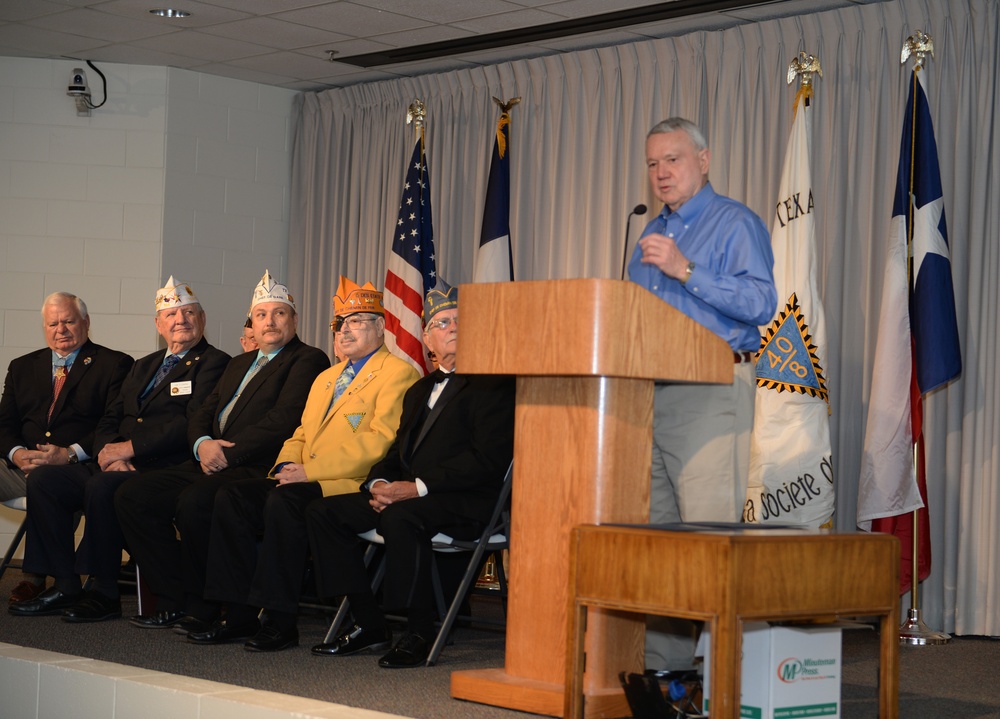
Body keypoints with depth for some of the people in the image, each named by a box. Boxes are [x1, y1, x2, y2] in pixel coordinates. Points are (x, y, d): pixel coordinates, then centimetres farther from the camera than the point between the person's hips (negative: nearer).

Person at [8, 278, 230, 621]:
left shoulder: (213, 363, 0)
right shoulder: (143, 366, 26)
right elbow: (110, 419, 19)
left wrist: (129, 447, -15)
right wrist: (108, 451, -6)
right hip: (117, 466, 8)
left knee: (101, 487, -34)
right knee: (42, 479, -8)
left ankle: (104, 593, -21)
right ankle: (65, 586, -7)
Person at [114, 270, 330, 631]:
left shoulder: (308, 361, 0)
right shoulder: (239, 363, 27)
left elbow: (284, 420, -14)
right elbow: (203, 414, 20)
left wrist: (228, 453, -16)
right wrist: (202, 444, -4)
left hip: (257, 470, -9)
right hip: (210, 465, 9)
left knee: (193, 502, -34)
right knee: (131, 495, -6)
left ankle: (205, 606, -14)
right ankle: (173, 600, -3)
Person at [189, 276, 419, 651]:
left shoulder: (397, 373, -2)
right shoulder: (326, 378, 28)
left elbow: (380, 441, -15)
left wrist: (310, 471, -17)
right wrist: (288, 465, 2)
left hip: (352, 485, -8)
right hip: (306, 480, 9)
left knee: (283, 501, -33)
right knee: (231, 496, -12)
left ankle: (281, 621, -26)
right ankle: (239, 615, -11)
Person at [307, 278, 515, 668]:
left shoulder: (493, 384, -3)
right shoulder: (420, 390, 25)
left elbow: (487, 460, -14)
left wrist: (418, 487, -20)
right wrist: (379, 483, -2)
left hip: (464, 504, -9)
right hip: (402, 495, 9)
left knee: (399, 517, -37)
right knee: (322, 511, -3)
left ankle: (420, 632, -22)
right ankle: (369, 625, -1)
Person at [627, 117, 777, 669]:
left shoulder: (735, 224, -2)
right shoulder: (653, 233, 23)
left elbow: (760, 302, -16)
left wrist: (686, 270, -19)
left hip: (710, 394, -8)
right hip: (648, 391, 8)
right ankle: (659, 660, 12)